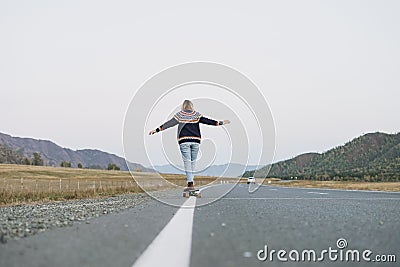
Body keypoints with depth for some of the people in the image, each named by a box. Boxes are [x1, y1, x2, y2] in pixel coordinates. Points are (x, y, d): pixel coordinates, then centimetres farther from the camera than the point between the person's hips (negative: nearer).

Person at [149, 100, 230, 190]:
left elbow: (169, 124, 2)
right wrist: (220, 123, 11)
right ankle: (191, 180, 14)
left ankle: (190, 182, -12)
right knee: (193, 161, 11)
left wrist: (157, 130, 5)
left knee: (187, 161, -4)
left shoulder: (180, 115, 3)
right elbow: (207, 121, 5)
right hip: (196, 140, 2)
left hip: (184, 141, -2)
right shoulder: (196, 115, 8)